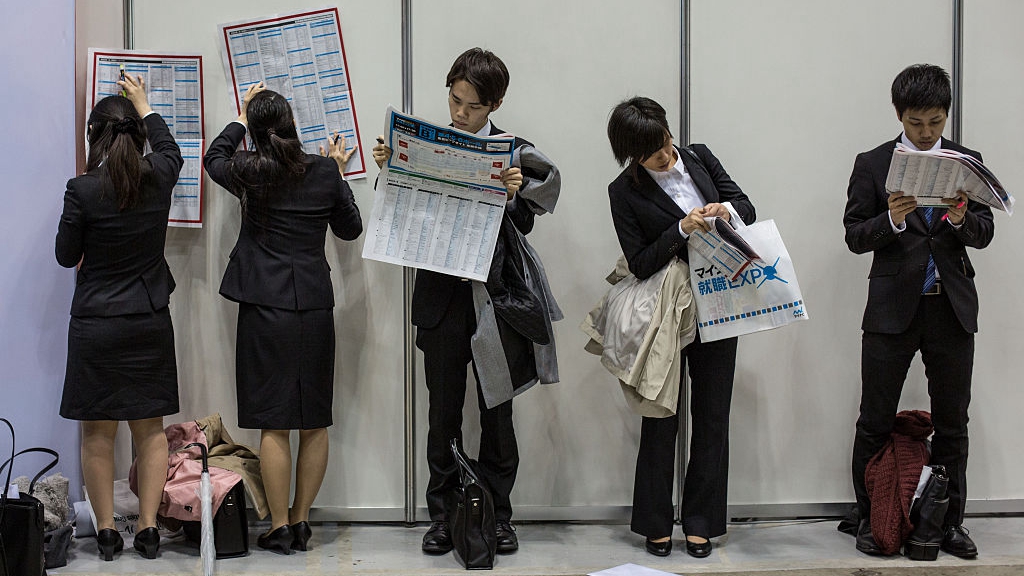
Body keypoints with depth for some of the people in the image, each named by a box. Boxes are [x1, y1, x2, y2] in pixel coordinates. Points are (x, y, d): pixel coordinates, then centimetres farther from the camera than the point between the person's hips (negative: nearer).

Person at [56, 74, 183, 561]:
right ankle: (148, 529, 11)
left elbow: (66, 256, -2)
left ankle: (106, 531, 13)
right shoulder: (158, 179, -3)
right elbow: (170, 150, 22)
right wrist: (144, 105, 35)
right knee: (150, 428, 10)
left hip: (96, 325, -3)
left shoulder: (83, 190, -13)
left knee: (97, 431, 7)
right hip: (150, 323, 3)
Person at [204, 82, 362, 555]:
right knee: (315, 423, 10)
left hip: (265, 308, -2)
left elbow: (214, 158, 22)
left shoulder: (248, 172, -2)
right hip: (316, 307, 2)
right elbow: (350, 229, 14)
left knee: (274, 425, 2)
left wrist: (242, 118, 35)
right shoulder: (325, 171, 0)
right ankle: (301, 522, 17)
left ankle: (279, 529, 6)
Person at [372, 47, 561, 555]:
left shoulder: (516, 153, 1)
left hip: (495, 296, -1)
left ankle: (497, 514, 20)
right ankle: (442, 514, 18)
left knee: (496, 409, 7)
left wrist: (511, 196, -23)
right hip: (442, 298, 1)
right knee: (444, 410, 7)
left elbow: (522, 227, -4)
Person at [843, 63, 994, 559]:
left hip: (952, 308, 2)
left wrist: (962, 218, -19)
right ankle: (869, 519, 16)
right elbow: (855, 237, -2)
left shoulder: (968, 162, 9)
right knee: (875, 422, 3)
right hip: (893, 308, -2)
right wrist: (892, 219, -21)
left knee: (952, 423, 9)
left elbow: (985, 234, 3)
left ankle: (950, 522, 20)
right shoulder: (872, 164, 2)